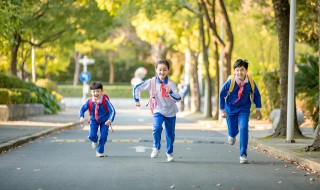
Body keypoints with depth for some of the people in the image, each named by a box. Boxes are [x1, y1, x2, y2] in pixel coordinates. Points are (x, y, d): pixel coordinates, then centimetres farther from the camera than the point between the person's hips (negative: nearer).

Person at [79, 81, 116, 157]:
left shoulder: (105, 101, -26)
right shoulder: (89, 101, -20)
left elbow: (112, 111, -26)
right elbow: (83, 108, -5)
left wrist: (110, 120, -41)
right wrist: (81, 117, -22)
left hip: (104, 121, -1)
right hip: (94, 120, 1)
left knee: (103, 136, -8)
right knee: (91, 136, -11)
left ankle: (100, 151, 15)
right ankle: (95, 140, 28)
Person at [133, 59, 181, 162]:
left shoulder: (171, 84, -13)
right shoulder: (151, 82, -11)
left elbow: (178, 98, -22)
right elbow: (136, 88, -3)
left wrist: (171, 92, -38)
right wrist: (137, 100, 0)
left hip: (170, 112, 1)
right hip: (158, 111, -1)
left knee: (170, 133, 10)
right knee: (157, 128, -25)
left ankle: (170, 152, 32)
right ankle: (156, 148, -4)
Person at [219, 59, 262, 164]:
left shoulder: (250, 83, -16)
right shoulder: (230, 82, -20)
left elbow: (256, 95, 2)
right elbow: (222, 95, -5)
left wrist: (258, 110, 2)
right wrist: (222, 110, -2)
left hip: (244, 109, 0)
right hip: (231, 109, 0)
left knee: (244, 129, -19)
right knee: (232, 131, 8)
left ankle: (243, 154, -12)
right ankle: (232, 135, 49)